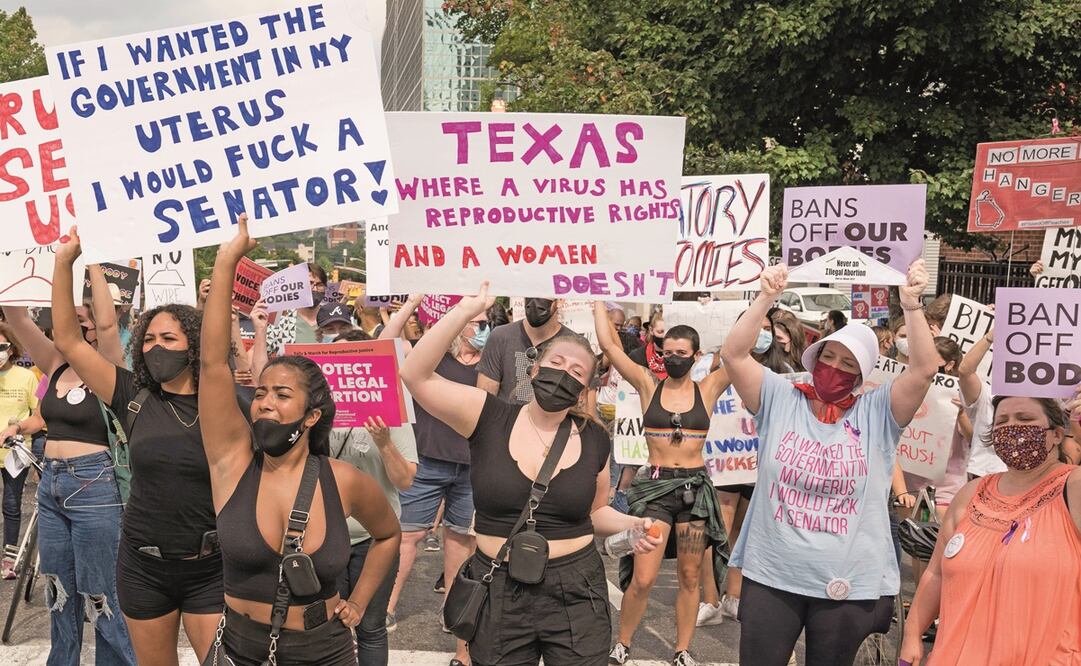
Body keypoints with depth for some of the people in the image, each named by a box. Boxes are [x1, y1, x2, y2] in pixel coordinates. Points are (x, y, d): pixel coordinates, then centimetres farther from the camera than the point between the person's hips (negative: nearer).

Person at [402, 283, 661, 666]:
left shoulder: (594, 441, 1)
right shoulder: (488, 419, -6)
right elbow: (415, 376, -17)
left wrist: (631, 526, -4)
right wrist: (464, 312, -22)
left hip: (575, 592, 2)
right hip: (497, 592, -1)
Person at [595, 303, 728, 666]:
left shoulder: (707, 389, 2)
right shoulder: (648, 385, 1)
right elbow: (608, 344, -3)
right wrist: (599, 300, 0)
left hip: (695, 486, 1)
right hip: (655, 486, -1)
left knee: (689, 577, 10)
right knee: (642, 580, -4)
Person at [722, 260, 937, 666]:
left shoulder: (877, 414, 0)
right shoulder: (780, 400, 1)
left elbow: (925, 369, -11)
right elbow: (733, 355, -8)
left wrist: (911, 305, -18)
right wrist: (766, 298, -16)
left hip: (848, 585, 0)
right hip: (771, 575, 0)